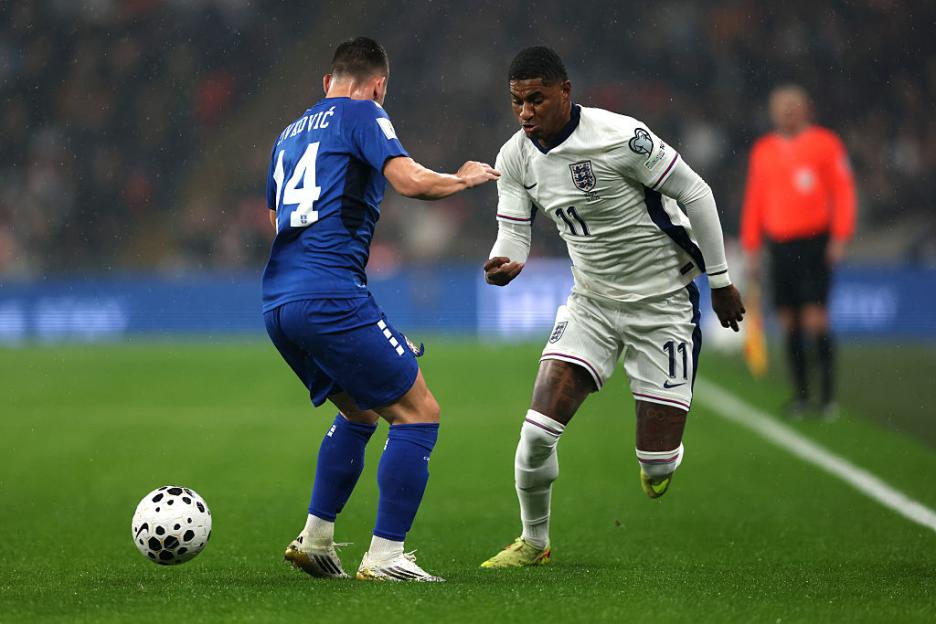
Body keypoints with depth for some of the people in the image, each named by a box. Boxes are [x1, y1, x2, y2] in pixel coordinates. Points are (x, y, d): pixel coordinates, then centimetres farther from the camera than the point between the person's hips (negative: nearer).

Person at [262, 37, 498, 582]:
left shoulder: (290, 134, 24)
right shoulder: (362, 114, 1)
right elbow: (409, 179, -14)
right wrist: (465, 178, 4)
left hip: (278, 304, 9)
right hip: (331, 296, -9)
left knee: (359, 412, 27)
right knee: (419, 413, -2)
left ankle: (316, 539, 23)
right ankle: (384, 557, -8)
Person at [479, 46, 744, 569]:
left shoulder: (620, 137, -23)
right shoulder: (516, 158, -5)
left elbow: (696, 194, -13)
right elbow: (513, 234, 0)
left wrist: (721, 281, -6)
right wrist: (504, 265, -26)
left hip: (663, 305, -4)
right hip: (591, 304, 5)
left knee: (657, 465, -5)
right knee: (538, 432, -12)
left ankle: (658, 462, 35)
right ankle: (534, 542, 12)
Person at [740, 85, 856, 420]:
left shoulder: (825, 144, -1)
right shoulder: (763, 150, 12)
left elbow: (843, 191, -3)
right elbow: (754, 201, 15)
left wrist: (839, 238, -10)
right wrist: (752, 248, 12)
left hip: (815, 242, -4)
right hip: (779, 246, 4)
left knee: (815, 320, -11)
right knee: (789, 324, 4)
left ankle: (828, 396, -5)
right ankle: (800, 395, 12)